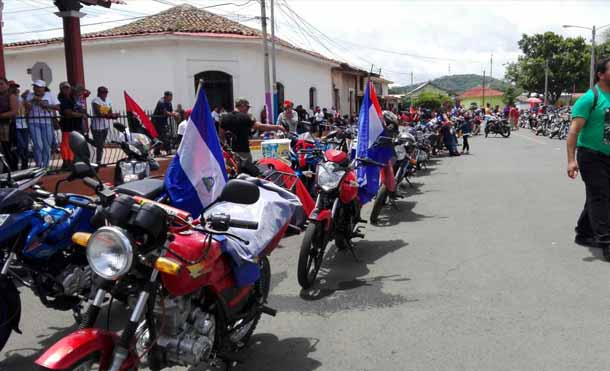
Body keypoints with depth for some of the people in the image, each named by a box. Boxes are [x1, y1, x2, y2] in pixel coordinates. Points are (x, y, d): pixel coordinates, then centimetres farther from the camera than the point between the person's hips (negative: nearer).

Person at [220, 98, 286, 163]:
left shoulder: (225, 117, 6)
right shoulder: (245, 117, -12)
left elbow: (221, 134, 9)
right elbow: (260, 127, -19)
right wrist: (277, 127, -13)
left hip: (230, 151, 6)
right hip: (243, 151, -6)